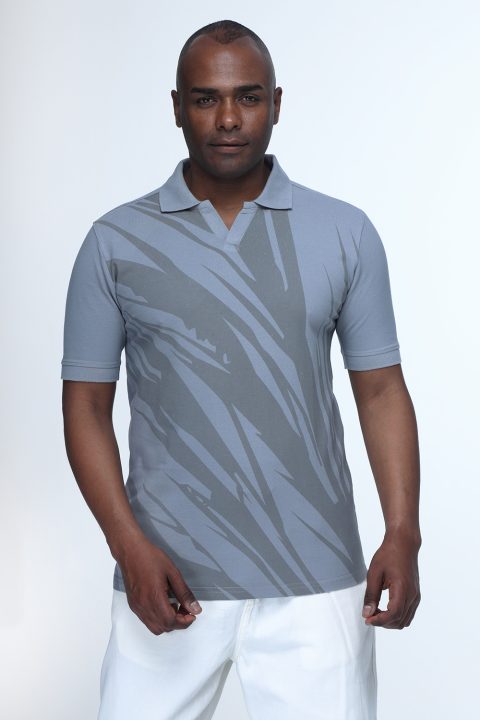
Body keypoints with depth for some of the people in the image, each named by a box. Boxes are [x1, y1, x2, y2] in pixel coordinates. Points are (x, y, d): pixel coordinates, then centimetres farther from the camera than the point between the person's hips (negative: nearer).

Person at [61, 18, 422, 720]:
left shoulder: (346, 233, 3)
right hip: (166, 580, 0)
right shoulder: (116, 242, 2)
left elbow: (381, 390, 5)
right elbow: (86, 403, 3)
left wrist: (403, 534, -6)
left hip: (317, 581, 0)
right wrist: (130, 546, -8)